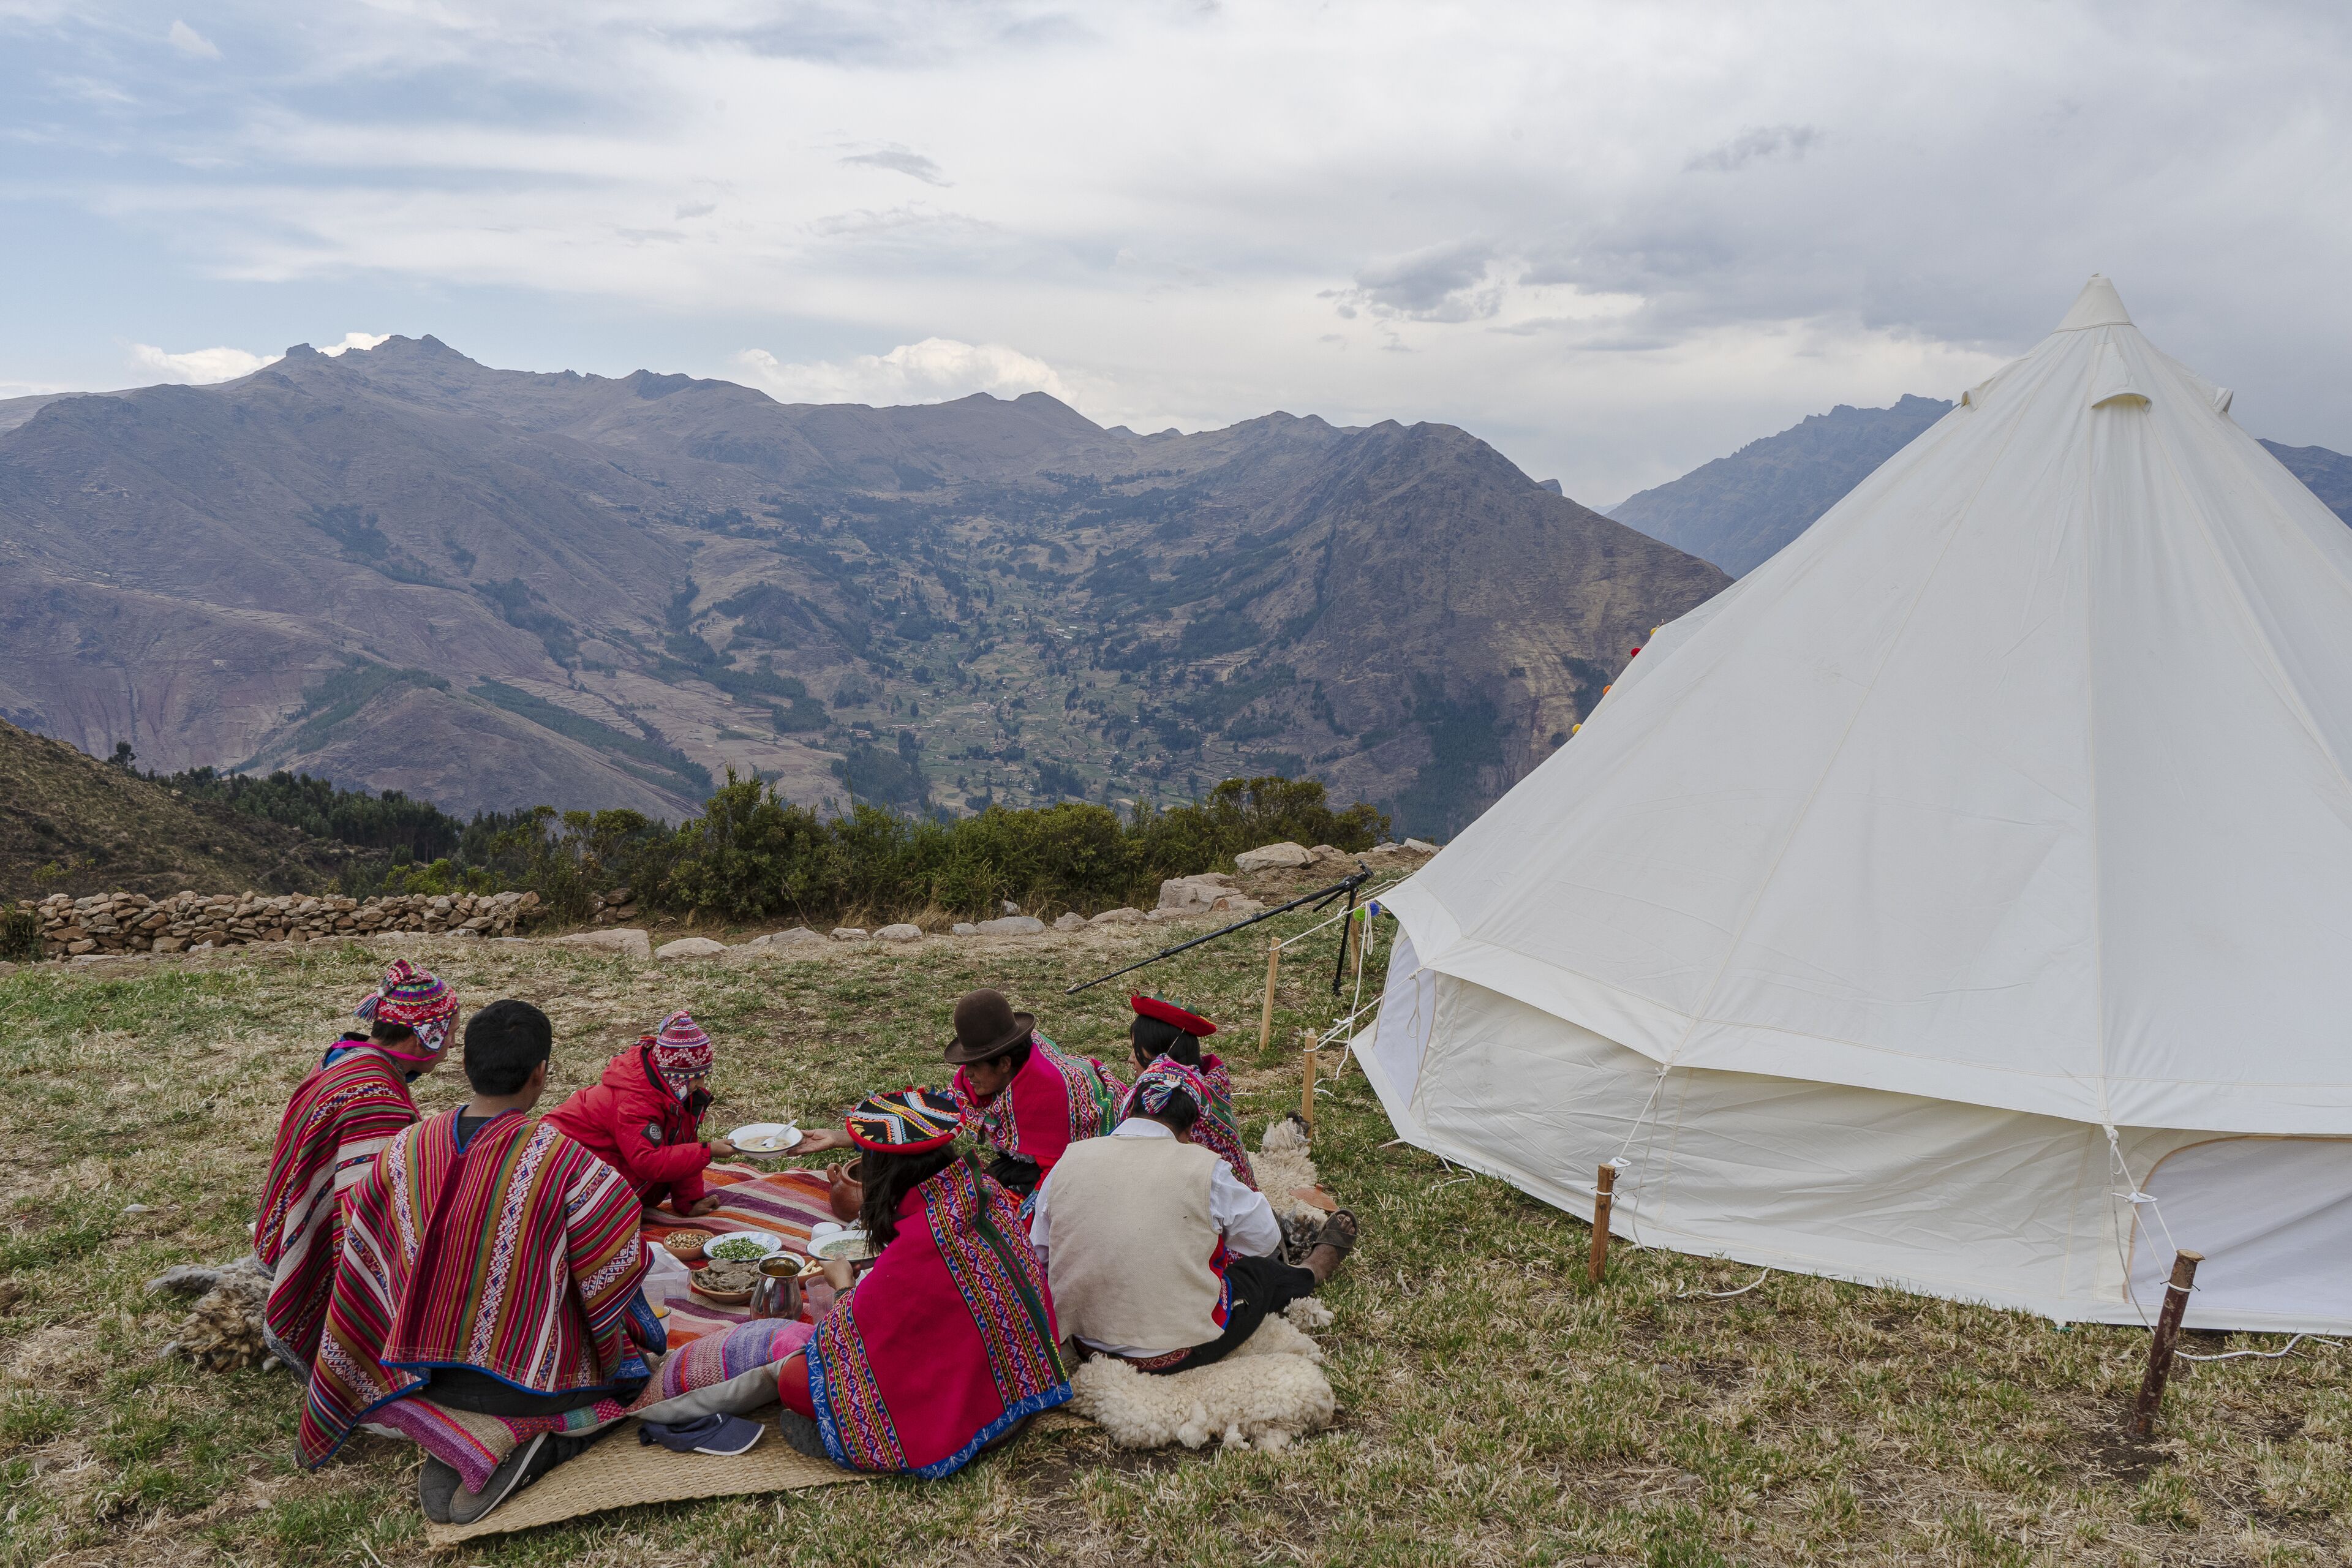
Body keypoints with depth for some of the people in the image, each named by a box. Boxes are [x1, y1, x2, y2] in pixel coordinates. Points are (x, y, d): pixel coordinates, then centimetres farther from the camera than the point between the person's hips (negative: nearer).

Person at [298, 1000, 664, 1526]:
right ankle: (536, 1445, -4)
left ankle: (447, 1449, 6)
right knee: (634, 1364, 22)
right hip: (536, 1380, -4)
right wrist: (615, 1355, 6)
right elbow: (610, 1274, -15)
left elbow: (362, 1271, 4)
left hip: (429, 1376, 5)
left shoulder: (403, 1150, -8)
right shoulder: (565, 1161, -23)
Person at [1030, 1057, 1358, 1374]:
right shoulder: (1203, 1169, -16)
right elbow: (1265, 1241, 1)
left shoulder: (1069, 1159, -6)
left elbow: (1039, 1251, 8)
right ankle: (1313, 1271, 55)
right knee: (1262, 1271, 24)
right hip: (1176, 1354, -4)